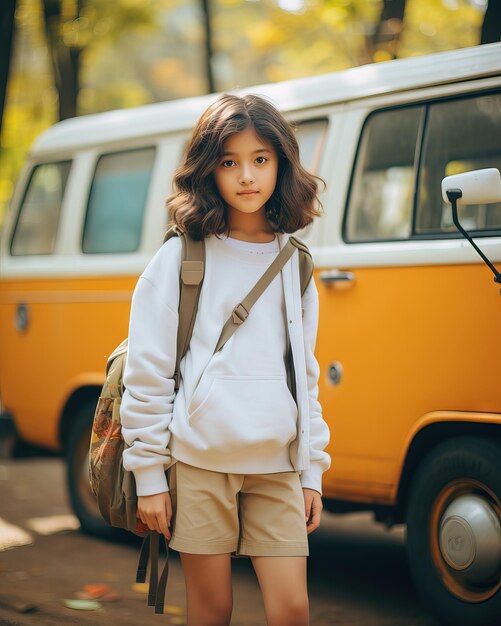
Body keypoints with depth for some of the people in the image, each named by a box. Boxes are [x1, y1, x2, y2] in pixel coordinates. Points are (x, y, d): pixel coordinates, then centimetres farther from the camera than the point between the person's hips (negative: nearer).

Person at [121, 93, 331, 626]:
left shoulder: (294, 264, 11)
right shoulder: (181, 258, -1)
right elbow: (146, 371, -3)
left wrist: (312, 471, 12)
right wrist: (149, 475, -6)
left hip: (276, 463, 3)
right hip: (199, 458, -3)